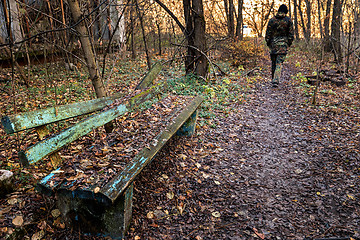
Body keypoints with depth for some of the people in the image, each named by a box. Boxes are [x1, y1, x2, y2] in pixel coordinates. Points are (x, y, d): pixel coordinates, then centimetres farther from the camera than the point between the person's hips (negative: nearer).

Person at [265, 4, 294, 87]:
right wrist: (289, 43, 14)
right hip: (283, 44, -1)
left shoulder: (272, 20, 4)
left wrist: (268, 43, 13)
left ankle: (273, 79, 21)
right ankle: (275, 81, -17)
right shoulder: (288, 20, 3)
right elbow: (291, 34, 3)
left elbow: (268, 33, 3)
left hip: (273, 43, 1)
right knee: (279, 63, -5)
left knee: (273, 62, 12)